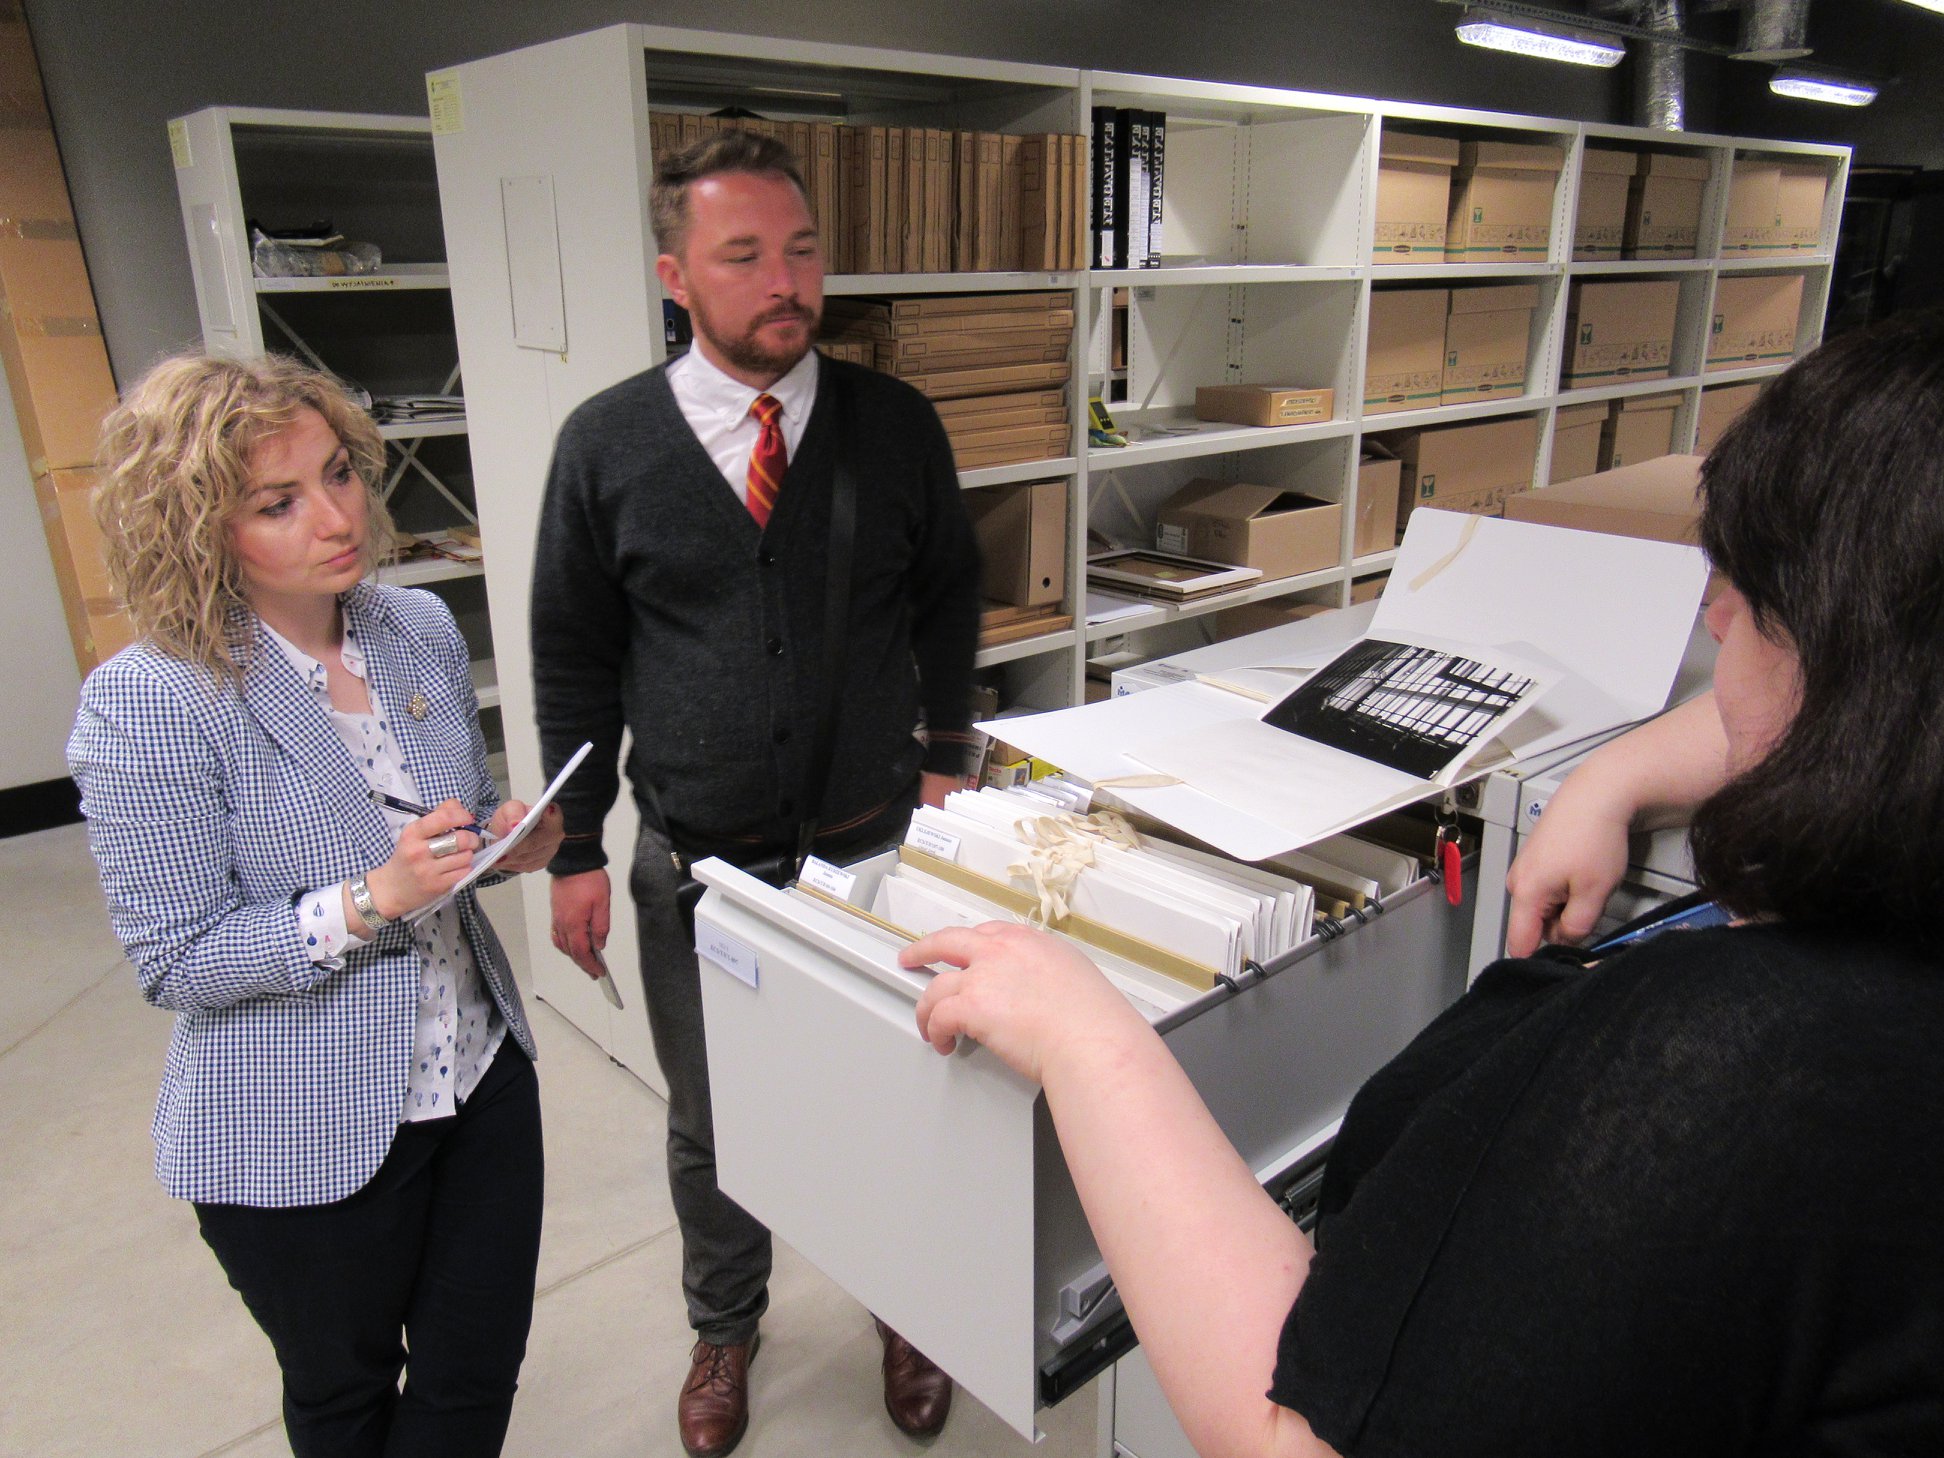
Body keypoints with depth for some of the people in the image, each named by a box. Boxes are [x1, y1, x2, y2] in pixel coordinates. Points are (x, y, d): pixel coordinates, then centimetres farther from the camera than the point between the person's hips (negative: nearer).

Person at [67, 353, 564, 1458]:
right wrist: (370, 901, -29)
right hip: (302, 1139, -4)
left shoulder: (422, 629, -2)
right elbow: (175, 962, -16)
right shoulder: (147, 704, -20)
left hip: (479, 1071, 5)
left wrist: (510, 836, -10)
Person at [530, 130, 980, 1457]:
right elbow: (573, 659, 0)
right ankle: (725, 1325, 48)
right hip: (697, 864, 0)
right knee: (711, 1123, 19)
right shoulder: (608, 443, -5)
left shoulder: (895, 425, -4)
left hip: (876, 846, 1)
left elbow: (949, 600, 8)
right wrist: (578, 853, 0)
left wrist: (945, 758, 5)